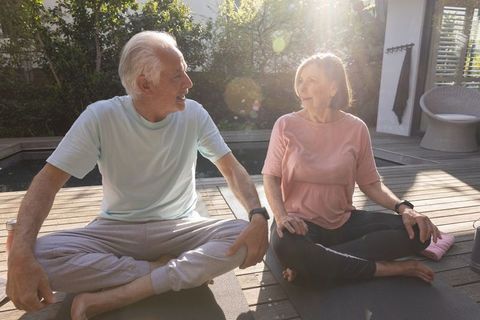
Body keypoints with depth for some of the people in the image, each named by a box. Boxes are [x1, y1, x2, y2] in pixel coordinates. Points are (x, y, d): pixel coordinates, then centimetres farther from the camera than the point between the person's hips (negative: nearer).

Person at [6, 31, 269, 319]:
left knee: (242, 237, -26)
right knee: (39, 258, -26)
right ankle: (178, 271, -15)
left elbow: (231, 169, -6)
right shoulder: (101, 116, -13)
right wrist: (21, 254, -27)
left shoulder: (193, 115, -8)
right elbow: (49, 181, -11)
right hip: (117, 230, 0)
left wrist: (258, 215, -24)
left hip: (179, 228, 1)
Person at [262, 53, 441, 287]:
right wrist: (281, 216, -26)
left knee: (416, 230, -15)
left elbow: (370, 182, 4)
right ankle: (383, 268, -15)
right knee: (285, 244, -36)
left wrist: (403, 207, -13)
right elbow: (271, 177, -8)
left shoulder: (355, 128, 0)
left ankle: (314, 263, -18)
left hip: (344, 222, 3)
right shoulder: (286, 125, -6)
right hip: (301, 223, -2)